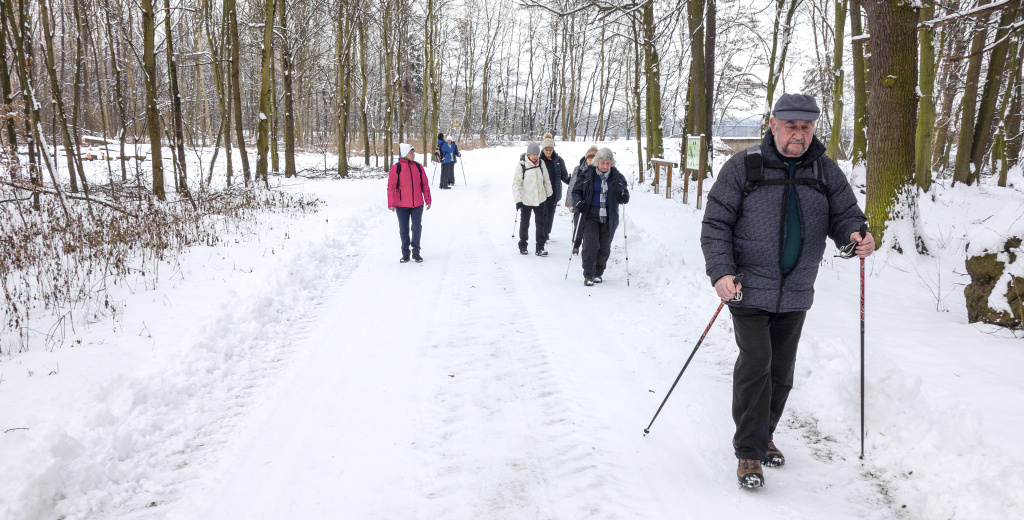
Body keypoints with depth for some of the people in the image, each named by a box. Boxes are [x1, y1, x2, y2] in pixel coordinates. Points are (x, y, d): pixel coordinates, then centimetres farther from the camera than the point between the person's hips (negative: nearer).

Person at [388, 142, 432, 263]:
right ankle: (405, 253, 17)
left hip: (417, 204, 2)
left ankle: (416, 252, 16)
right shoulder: (396, 167, -5)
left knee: (417, 228, 3)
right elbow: (391, 186, -5)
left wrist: (428, 200, 8)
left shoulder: (418, 166, 6)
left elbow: (425, 184, 10)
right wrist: (391, 203, -9)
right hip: (402, 205, -2)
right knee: (404, 229, 6)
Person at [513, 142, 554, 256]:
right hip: (526, 199, -3)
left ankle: (540, 247, 8)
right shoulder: (521, 165, -11)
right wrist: (518, 200, -14)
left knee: (540, 223, 2)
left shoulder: (541, 163, 0)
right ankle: (523, 245, 26)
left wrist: (549, 193, 18)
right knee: (524, 223, 9)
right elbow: (516, 183, -10)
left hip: (539, 198, 3)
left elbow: (546, 179, 12)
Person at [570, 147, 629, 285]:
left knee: (604, 247, 7)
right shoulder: (588, 174, -1)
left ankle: (598, 273, 23)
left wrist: (624, 197, -13)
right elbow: (576, 190, 7)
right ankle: (588, 274, -3)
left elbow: (623, 197, 11)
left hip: (608, 218, 2)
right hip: (591, 216, -2)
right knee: (590, 244, -11)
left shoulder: (617, 177, 4)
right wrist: (578, 202, -11)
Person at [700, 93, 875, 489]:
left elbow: (845, 215, 8)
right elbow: (715, 224, -6)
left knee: (781, 371, 13)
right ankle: (749, 451, 3)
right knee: (756, 364, -11)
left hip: (795, 293, 4)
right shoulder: (743, 166, -6)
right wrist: (721, 272, -19)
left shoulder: (826, 171, 5)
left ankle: (764, 435, 35)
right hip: (749, 289, -4)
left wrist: (857, 235, -17)